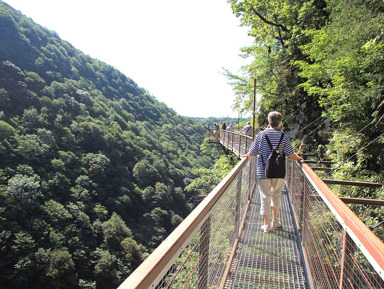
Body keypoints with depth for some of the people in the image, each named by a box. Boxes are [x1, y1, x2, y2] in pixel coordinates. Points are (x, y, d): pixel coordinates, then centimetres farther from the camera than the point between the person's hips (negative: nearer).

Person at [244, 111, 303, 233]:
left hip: (263, 172, -2)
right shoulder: (284, 137, -4)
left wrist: (247, 156, 20)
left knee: (265, 197, 7)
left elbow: (253, 152, -3)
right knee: (276, 195, 21)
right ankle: (275, 221, 32)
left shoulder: (261, 135, -6)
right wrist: (299, 158, 18)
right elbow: (291, 155, -3)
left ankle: (267, 225, 16)